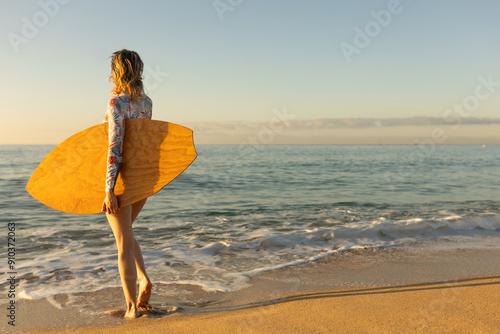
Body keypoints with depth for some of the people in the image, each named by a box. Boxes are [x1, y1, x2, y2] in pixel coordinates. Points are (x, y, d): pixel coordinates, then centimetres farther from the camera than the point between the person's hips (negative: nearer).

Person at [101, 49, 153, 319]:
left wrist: (109, 190, -20)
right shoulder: (147, 102, 6)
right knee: (124, 233, 26)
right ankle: (143, 279, 12)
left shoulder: (116, 102, -15)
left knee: (124, 242, 4)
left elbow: (115, 148, -21)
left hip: (122, 177, -6)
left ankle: (132, 307, 11)